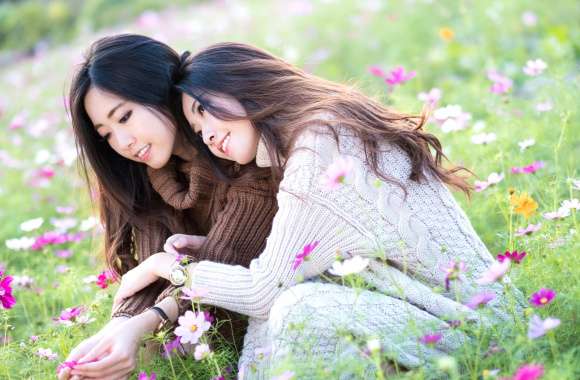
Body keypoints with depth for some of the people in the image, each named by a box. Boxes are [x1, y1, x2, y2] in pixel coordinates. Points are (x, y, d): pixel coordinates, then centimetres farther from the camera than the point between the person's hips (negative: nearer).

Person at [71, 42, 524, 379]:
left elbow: (263, 289, -13)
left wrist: (168, 267, 1)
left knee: (301, 310, -27)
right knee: (273, 310, 1)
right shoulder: (333, 122, 12)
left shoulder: (317, 148, -16)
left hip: (471, 327, -10)